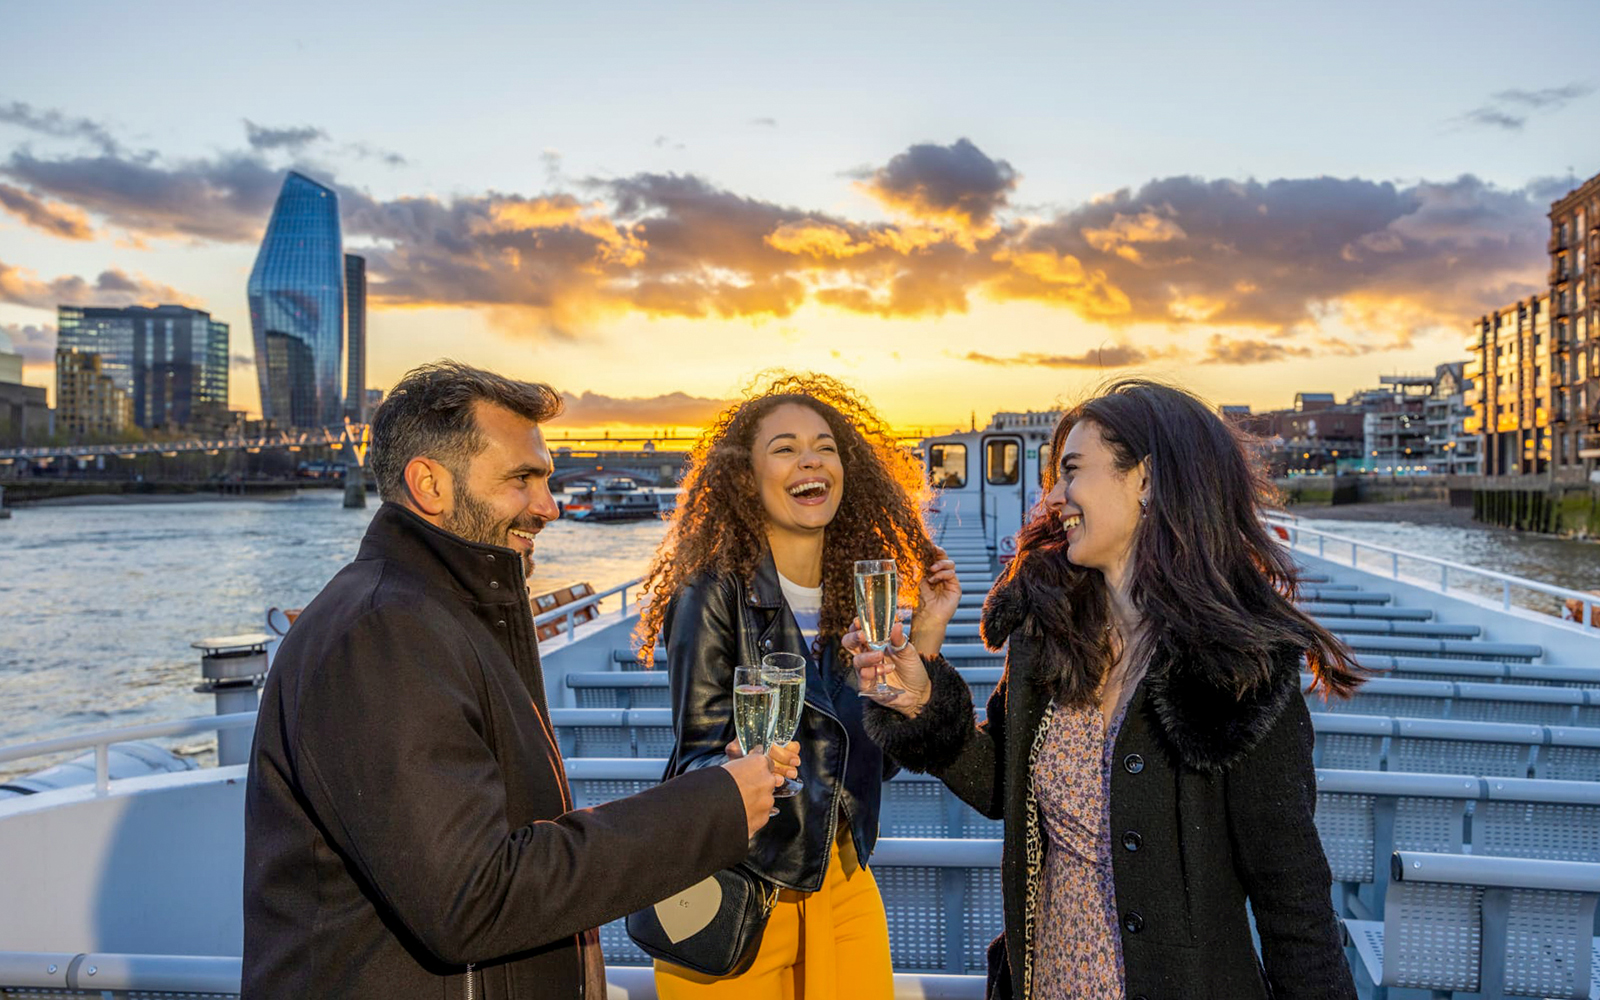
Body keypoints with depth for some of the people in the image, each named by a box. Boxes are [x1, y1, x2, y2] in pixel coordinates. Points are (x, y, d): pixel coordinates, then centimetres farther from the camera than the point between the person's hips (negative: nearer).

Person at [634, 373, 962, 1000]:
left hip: (844, 884, 5)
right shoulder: (714, 594, -15)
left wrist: (925, 637, -3)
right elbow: (697, 755, -14)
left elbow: (876, 754, 3)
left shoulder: (859, 591, 1)